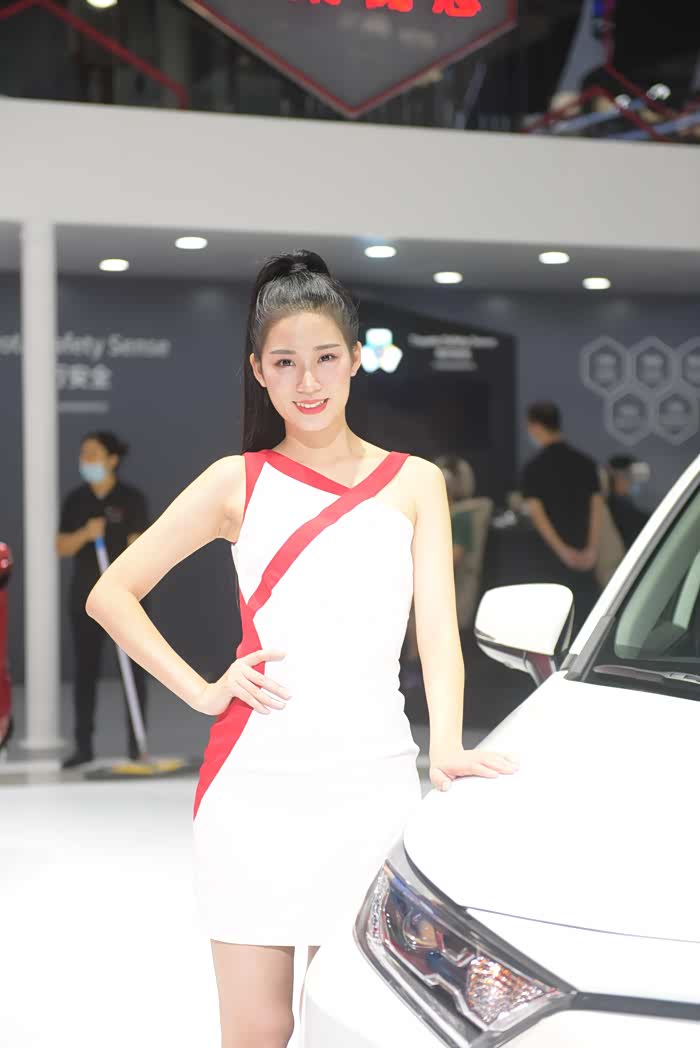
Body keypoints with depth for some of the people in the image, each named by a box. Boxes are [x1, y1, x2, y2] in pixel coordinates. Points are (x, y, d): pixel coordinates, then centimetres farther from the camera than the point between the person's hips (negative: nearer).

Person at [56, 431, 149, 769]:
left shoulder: (131, 499, -4)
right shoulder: (75, 500, 8)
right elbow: (61, 547, 5)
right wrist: (85, 534, -15)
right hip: (85, 595, 4)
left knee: (133, 669, 0)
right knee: (85, 669, 5)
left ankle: (136, 744, 6)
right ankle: (83, 745, 10)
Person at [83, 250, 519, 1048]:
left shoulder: (414, 482, 10)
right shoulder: (240, 482, 7)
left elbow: (437, 629, 1)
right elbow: (111, 594, 8)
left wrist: (446, 747, -15)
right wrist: (201, 690, -2)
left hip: (374, 778, 1)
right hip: (256, 780, -1)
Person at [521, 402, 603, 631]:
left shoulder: (534, 468, -6)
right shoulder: (585, 463, 5)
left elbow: (536, 513, -12)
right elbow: (596, 507, 0)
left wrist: (562, 550, -12)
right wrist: (591, 548, -4)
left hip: (550, 554, -3)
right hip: (582, 555, 3)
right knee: (585, 610, 9)